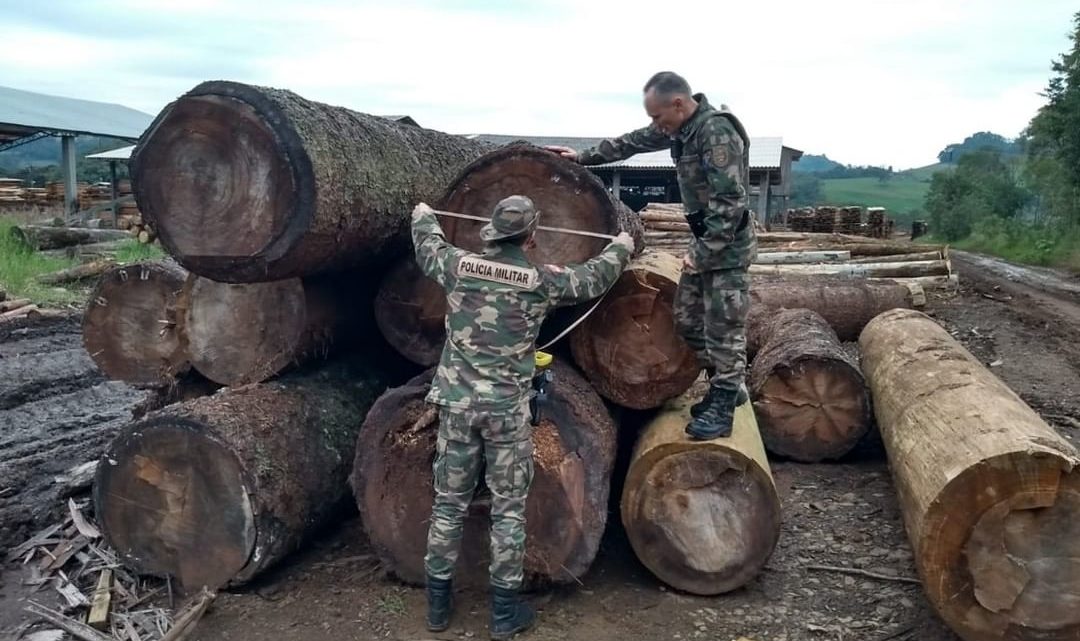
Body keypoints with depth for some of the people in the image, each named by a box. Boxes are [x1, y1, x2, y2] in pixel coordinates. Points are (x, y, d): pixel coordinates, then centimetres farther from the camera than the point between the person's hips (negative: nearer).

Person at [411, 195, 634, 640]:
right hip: (507, 408, -3)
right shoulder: (542, 281, -6)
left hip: (458, 402, 3)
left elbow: (427, 247, 22)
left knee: (449, 503, 13)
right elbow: (592, 279, 12)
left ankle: (438, 601, 25)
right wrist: (621, 247, 32)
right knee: (508, 509, 8)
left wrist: (423, 217, 45)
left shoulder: (459, 265, -1)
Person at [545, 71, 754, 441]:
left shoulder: (717, 132, -22)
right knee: (687, 320, 14)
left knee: (723, 328, -3)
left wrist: (703, 252, -21)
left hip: (727, 246, -10)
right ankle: (728, 387, 28)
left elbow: (729, 202, -25)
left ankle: (722, 409, 8)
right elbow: (635, 141, 21)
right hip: (705, 242, 10)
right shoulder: (681, 126, 7)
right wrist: (583, 157, 23)